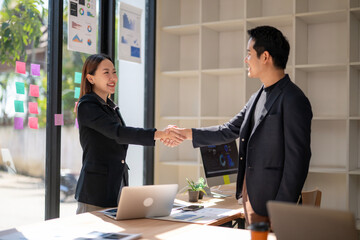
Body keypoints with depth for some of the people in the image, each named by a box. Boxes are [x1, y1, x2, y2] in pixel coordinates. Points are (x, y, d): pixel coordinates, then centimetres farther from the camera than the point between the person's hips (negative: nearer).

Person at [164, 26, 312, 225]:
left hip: (268, 201, -8)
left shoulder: (293, 101, -16)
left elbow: (297, 160, -18)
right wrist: (186, 133, 20)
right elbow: (230, 130, 21)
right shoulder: (258, 97, 13)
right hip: (249, 194, 9)